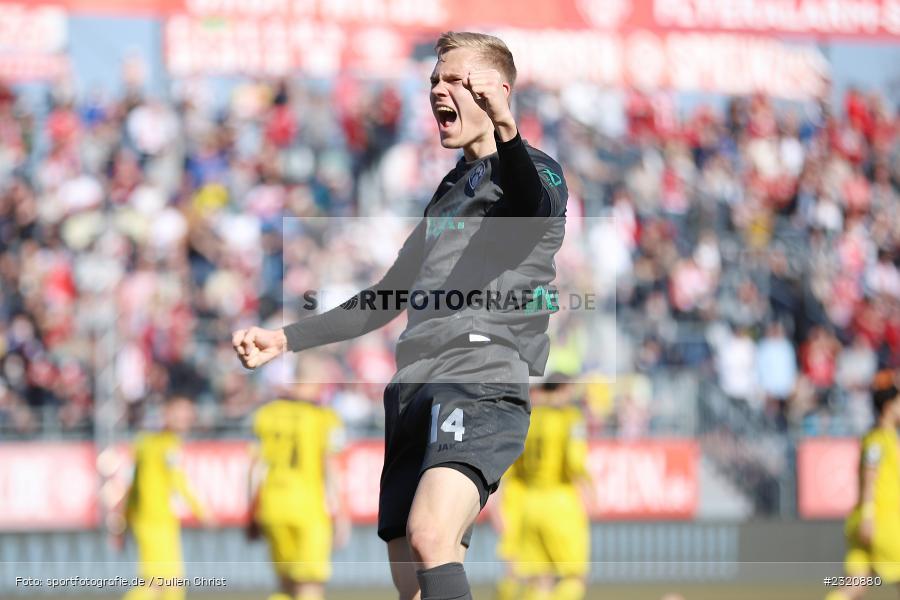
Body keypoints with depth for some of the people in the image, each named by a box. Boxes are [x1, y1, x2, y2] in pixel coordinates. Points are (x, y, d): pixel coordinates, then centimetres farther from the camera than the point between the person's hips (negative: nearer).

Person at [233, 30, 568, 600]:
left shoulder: (530, 170, 2)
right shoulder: (450, 190, 26)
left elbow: (535, 212, -25)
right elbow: (389, 298, 34)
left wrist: (507, 135, -45)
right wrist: (286, 339, 30)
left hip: (482, 388, -8)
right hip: (412, 395, 8)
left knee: (430, 537, -30)